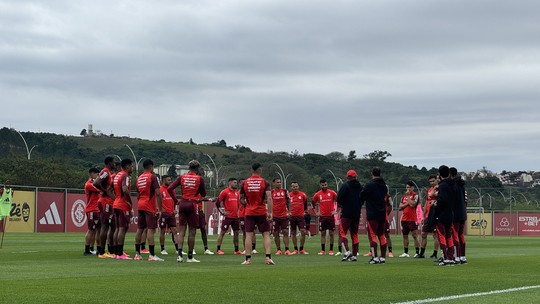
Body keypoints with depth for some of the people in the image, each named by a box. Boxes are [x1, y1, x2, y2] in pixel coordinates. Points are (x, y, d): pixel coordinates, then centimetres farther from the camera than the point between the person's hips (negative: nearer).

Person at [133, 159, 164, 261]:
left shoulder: (139, 178, 15)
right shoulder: (153, 177, -8)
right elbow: (158, 193, -16)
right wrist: (160, 209, -15)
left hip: (140, 206, 7)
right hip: (150, 207, -7)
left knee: (140, 229, 10)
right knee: (151, 230, -9)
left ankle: (137, 254, 13)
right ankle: (152, 255, -14)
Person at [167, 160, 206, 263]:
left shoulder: (182, 177, 5)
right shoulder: (199, 179, -2)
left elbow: (169, 189, -1)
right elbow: (203, 194, 6)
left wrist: (176, 200, 8)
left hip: (182, 204, 3)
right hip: (192, 204, -3)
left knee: (181, 231, 6)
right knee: (192, 231, 4)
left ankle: (180, 254, -7)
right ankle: (190, 257, 6)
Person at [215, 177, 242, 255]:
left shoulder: (237, 192, 13)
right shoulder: (225, 192, -8)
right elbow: (218, 203, -8)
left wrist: (238, 211, 16)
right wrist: (223, 211, -11)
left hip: (236, 216, 7)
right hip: (228, 216, -7)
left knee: (236, 232, 10)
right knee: (223, 232, -4)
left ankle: (236, 250, 18)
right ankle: (218, 250, -2)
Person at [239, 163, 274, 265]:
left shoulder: (245, 183, 3)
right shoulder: (265, 183, -3)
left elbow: (241, 199, 8)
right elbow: (269, 198, -14)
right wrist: (270, 212, -16)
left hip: (249, 213, 1)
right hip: (262, 212, -1)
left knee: (248, 235, 3)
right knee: (266, 234, 4)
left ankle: (248, 259, 0)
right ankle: (268, 257, -6)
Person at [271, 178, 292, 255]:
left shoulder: (285, 191, 4)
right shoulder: (271, 192, 1)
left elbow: (288, 202, 10)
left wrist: (289, 211, 1)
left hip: (284, 215, 0)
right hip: (275, 216, 0)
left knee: (285, 232, -5)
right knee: (276, 233, 2)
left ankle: (287, 250, -6)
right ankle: (278, 250, 8)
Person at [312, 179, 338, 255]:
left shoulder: (332, 193, -1)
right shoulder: (317, 194, 3)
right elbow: (313, 202, 17)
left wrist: (335, 210, 0)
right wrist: (316, 212, 11)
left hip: (331, 216, -1)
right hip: (322, 216, 1)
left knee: (331, 233, 1)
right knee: (323, 233, 2)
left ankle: (331, 250, 7)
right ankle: (323, 250, 5)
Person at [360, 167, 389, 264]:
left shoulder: (370, 185, -11)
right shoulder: (384, 185, 9)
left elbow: (361, 197, -4)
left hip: (372, 215, -6)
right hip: (382, 214, 6)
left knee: (372, 235, -4)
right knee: (381, 235, 12)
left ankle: (375, 257, -11)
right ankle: (383, 257, 11)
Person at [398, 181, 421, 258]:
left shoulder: (415, 195, -5)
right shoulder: (404, 196, 16)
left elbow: (412, 204, -19)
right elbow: (400, 207, 10)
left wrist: (408, 196, -11)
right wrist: (407, 204, -6)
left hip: (412, 219, -7)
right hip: (404, 219, 7)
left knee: (414, 235, -8)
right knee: (405, 236, 10)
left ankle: (417, 252, -7)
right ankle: (405, 253, 17)